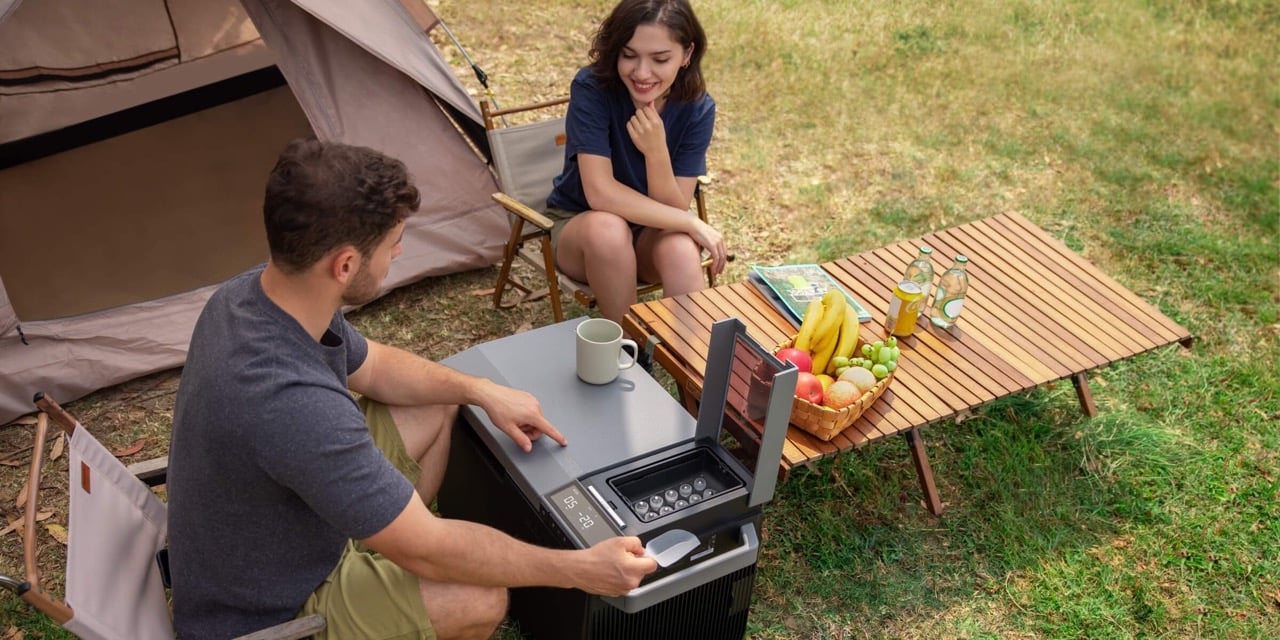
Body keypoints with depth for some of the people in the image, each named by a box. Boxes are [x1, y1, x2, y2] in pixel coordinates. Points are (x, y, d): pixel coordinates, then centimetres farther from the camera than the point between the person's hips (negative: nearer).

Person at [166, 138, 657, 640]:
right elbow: (427, 552, -32)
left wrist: (481, 390, 0)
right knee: (482, 598, -11)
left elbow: (370, 366, 8)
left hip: (258, 528, 8)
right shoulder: (292, 404, -42)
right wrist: (582, 569, -23)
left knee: (438, 409, 10)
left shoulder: (254, 292, -14)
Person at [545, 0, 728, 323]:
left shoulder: (697, 108, -16)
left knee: (680, 245, -32)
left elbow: (674, 210, -18)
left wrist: (657, 151, -36)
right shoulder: (591, 88, -24)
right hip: (579, 225, -1)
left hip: (651, 234, 2)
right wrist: (693, 223, -30)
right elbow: (600, 193, -30)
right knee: (607, 228, -36)